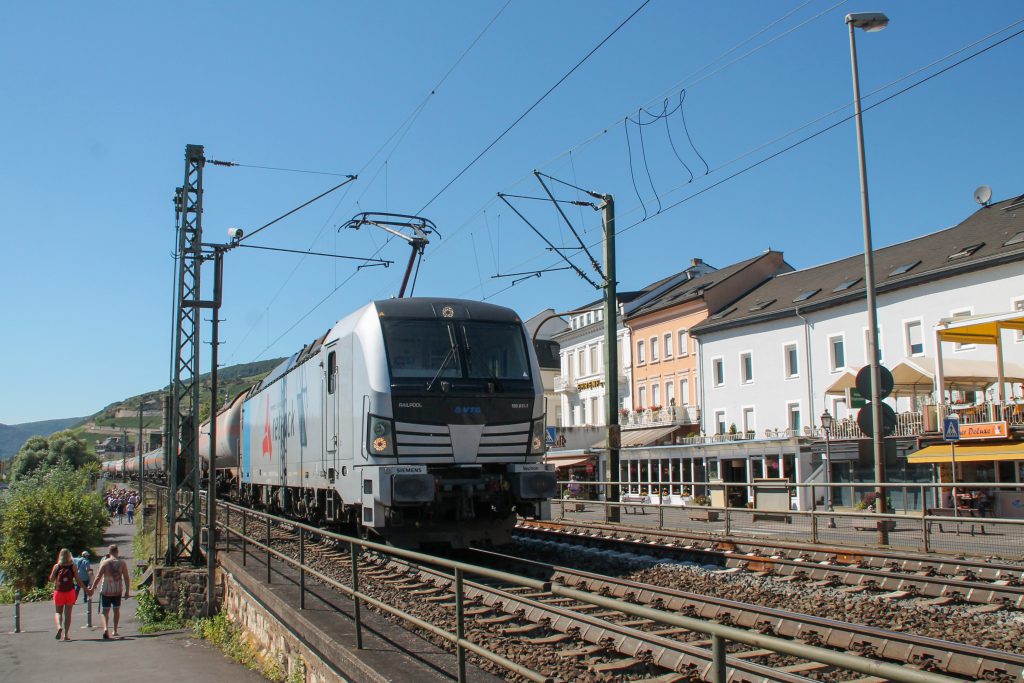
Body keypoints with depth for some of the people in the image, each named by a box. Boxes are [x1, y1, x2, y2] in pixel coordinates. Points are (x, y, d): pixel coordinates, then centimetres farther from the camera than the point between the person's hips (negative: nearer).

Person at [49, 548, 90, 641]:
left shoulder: (57, 566, -2)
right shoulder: (73, 566, -2)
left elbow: (51, 579, 3)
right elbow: (77, 580, -3)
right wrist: (85, 589, 7)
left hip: (58, 592, 0)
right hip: (70, 591, 0)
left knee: (58, 612, 15)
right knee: (68, 613, 7)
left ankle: (59, 627, -12)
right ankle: (66, 634, 3)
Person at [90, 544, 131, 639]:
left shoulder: (105, 562, -6)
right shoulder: (122, 563, -2)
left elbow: (98, 577, -10)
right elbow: (126, 578, -2)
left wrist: (92, 589, -2)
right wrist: (127, 591, 5)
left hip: (106, 590, -2)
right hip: (117, 590, 2)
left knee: (106, 611, 2)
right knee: (116, 610, 18)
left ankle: (106, 628, -21)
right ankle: (115, 630, 23)